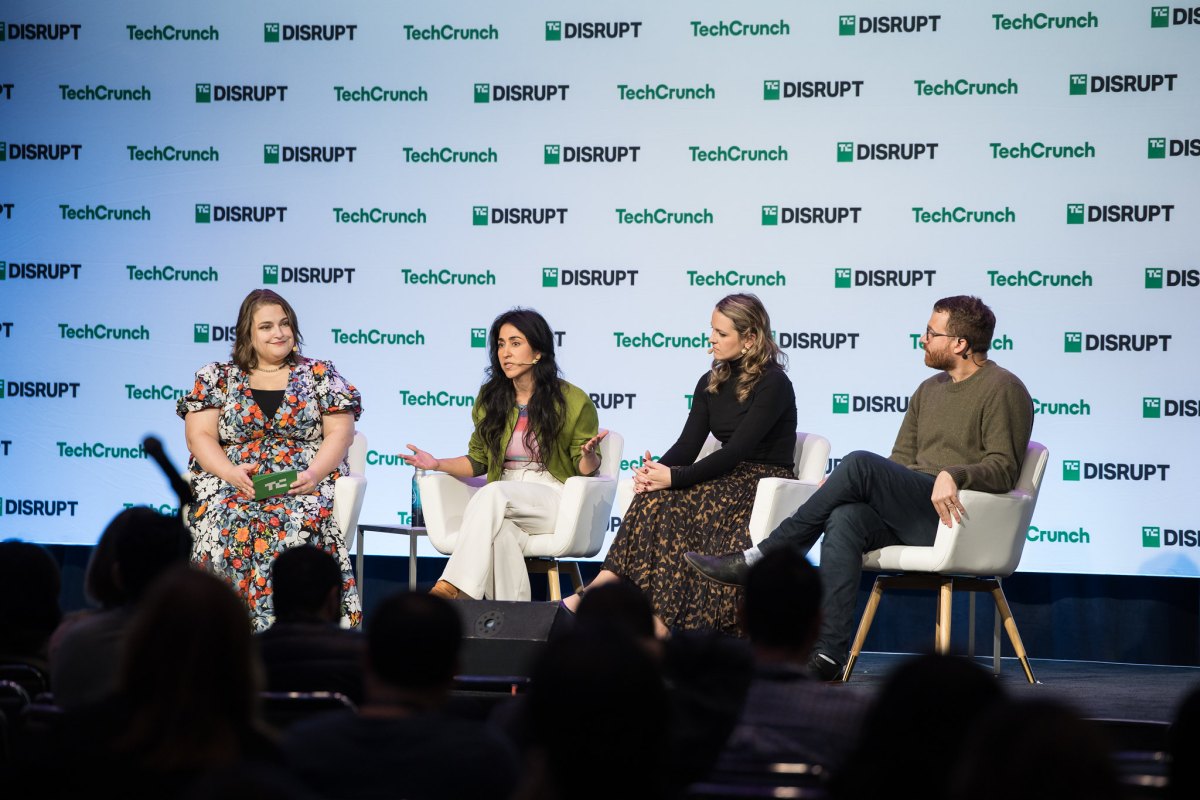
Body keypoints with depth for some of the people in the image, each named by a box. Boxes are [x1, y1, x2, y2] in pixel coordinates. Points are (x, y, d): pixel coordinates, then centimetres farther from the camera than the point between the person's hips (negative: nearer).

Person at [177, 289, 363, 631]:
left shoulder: (320, 375, 13)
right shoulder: (216, 378, 14)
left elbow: (339, 433, 6)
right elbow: (200, 436, 5)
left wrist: (313, 473, -13)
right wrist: (230, 472, -14)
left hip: (305, 484, 0)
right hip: (229, 483, 1)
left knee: (294, 526, -36)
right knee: (227, 526, -35)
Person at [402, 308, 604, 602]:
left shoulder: (573, 401, 1)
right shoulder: (490, 399, 13)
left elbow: (585, 468, 3)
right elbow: (478, 461, 19)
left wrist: (588, 455, -21)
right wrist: (438, 464, 2)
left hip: (553, 498, -3)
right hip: (503, 500, 3)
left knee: (493, 493, -35)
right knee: (499, 533, -37)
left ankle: (451, 589, -43)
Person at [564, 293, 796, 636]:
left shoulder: (773, 384, -11)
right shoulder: (710, 384, 13)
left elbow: (736, 450, -20)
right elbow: (688, 445, 4)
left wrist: (674, 477, -25)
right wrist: (654, 471, -18)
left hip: (766, 484, -6)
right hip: (728, 478, 7)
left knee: (669, 498, -30)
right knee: (655, 497, -24)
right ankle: (600, 589, -35)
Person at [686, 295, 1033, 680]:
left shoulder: (1002, 388, -1)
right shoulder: (929, 390, 24)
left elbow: (1004, 469, -11)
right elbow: (900, 462, 23)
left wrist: (953, 475, -30)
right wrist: (844, 485, 6)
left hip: (955, 514, -7)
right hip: (912, 515, 7)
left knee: (861, 462, -27)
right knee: (846, 518, -26)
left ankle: (756, 561, -20)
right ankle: (828, 655, -34)